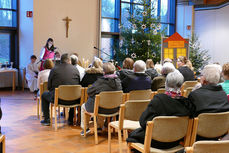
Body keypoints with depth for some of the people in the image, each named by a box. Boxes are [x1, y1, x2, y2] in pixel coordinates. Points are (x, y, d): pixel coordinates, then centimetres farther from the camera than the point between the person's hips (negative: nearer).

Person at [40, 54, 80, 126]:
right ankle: (71, 120, 36)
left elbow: (49, 87, 4)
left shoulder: (54, 69, -1)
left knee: (44, 95, 26)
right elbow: (78, 85, 12)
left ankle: (47, 120, 24)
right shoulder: (75, 69, 4)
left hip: (57, 99, -1)